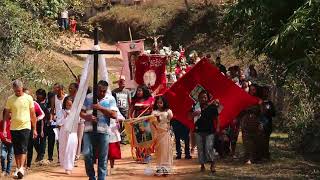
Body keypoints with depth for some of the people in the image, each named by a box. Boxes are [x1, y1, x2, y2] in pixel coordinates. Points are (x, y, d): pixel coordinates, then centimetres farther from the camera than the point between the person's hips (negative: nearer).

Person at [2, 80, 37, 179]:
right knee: (16, 150, 8)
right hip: (14, 128, 2)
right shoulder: (10, 99, 3)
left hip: (25, 127, -2)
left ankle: (21, 168, -19)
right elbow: (6, 115, 7)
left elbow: (33, 115, 5)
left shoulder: (28, 98, 0)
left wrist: (34, 129, 4)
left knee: (23, 149, -12)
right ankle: (17, 168, 16)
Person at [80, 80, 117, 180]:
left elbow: (114, 115, -4)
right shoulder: (88, 98, 9)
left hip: (103, 131, -1)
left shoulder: (110, 99, 6)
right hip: (89, 130, 1)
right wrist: (88, 117, -11)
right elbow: (81, 113, 10)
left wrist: (100, 108, -12)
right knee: (87, 154, -9)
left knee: (102, 158, 0)